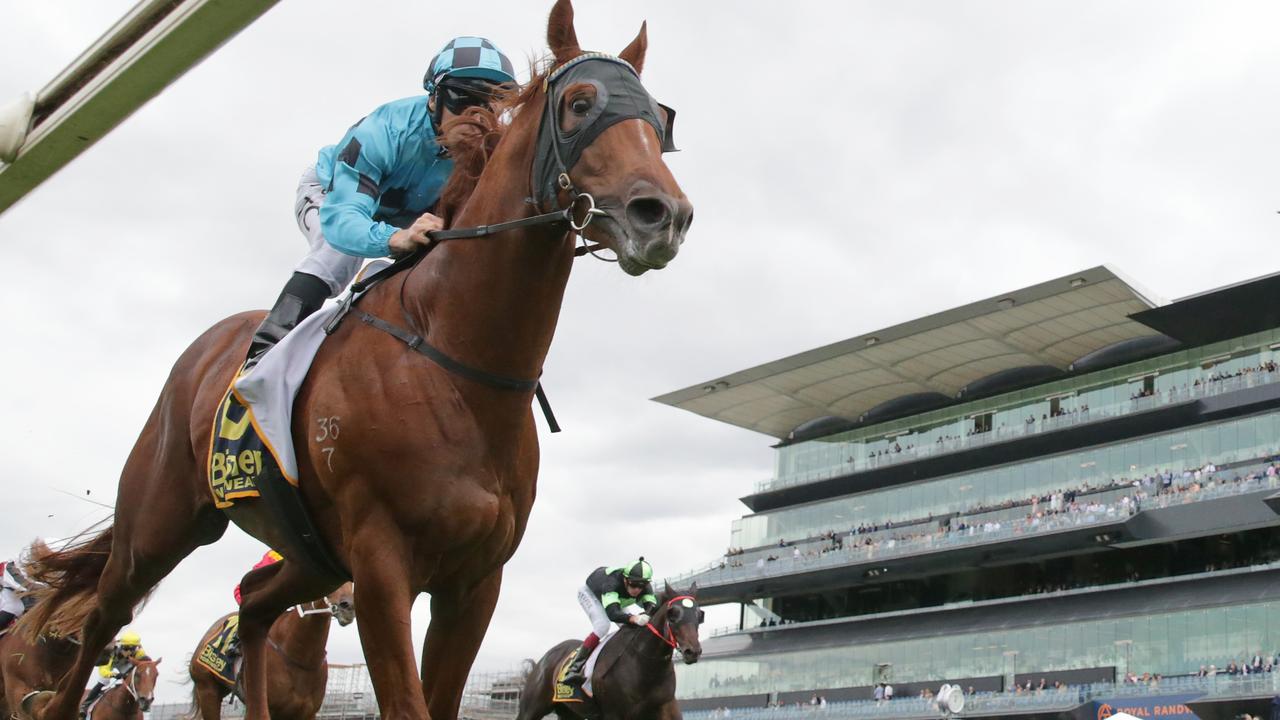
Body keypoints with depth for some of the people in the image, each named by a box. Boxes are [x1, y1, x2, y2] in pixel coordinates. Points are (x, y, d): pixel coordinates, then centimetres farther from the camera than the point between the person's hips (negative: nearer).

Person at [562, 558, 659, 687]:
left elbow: (652, 606, -41)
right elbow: (612, 614, -59)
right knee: (603, 625, -29)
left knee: (631, 627, -10)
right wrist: (634, 618, -77)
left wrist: (647, 614, -66)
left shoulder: (646, 588, -31)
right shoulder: (612, 583, -48)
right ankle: (575, 669, -27)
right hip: (589, 592, -6)